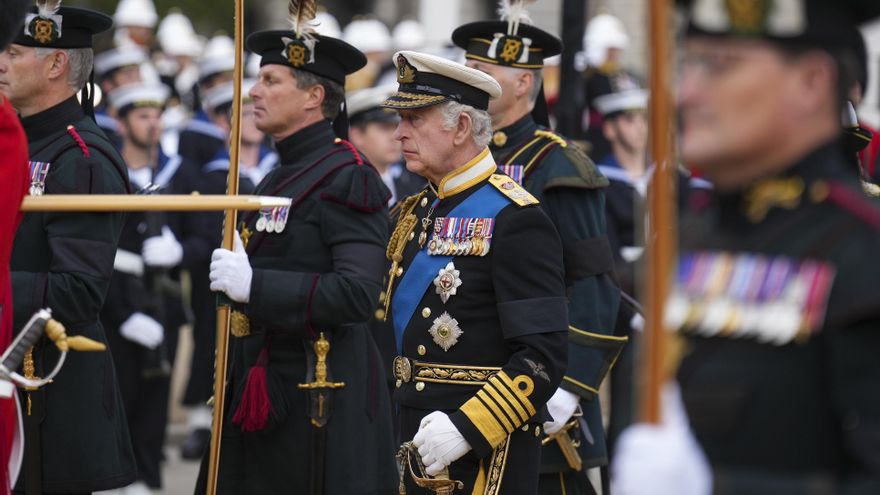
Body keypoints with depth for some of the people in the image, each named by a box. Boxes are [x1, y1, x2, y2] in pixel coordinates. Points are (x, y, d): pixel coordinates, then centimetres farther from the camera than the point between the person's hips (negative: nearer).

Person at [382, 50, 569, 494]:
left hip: (485, 454, -8)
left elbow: (544, 356, -18)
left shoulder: (513, 220, -12)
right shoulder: (416, 212, 13)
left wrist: (467, 428, -24)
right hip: (416, 444, 8)